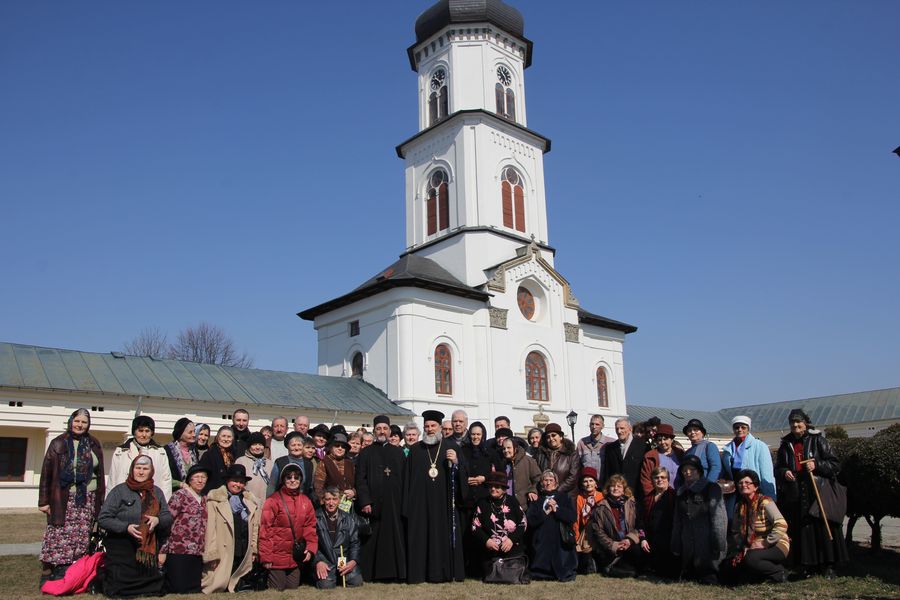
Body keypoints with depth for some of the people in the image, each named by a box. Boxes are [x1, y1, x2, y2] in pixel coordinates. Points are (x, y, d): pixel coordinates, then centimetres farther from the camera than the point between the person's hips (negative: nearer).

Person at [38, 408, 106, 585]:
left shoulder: (94, 444, 10)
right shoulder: (59, 443, 2)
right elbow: (46, 472, 1)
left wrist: (100, 499, 8)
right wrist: (44, 500, -4)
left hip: (87, 499, 2)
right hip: (63, 499, -2)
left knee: (82, 538, 2)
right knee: (58, 536, -6)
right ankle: (47, 573, 6)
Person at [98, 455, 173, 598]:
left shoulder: (157, 492, 10)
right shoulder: (119, 490, -2)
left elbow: (168, 517, 7)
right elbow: (103, 518, -7)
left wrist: (158, 520, -16)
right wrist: (126, 527, -20)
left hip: (150, 550, 4)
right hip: (122, 550, -3)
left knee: (153, 589, 2)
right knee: (121, 591, -3)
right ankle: (105, 578, 22)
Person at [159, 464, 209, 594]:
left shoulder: (204, 499, 16)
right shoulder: (180, 495, -4)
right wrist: (163, 551, -12)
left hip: (197, 554, 6)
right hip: (179, 552, -6)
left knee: (195, 591, 5)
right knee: (178, 590, -5)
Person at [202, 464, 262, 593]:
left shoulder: (251, 501, 13)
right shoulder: (215, 499, -4)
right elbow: (210, 528, -8)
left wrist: (253, 550, 11)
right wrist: (212, 554, -11)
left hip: (244, 556, 4)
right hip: (223, 554, -4)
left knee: (237, 586, 8)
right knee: (219, 585, 0)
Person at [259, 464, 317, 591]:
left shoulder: (305, 501, 5)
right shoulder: (273, 500, -11)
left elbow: (310, 526, 7)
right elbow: (265, 530, -11)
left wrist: (311, 548, -5)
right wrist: (266, 557, -12)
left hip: (296, 558, 5)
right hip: (277, 558, -5)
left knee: (293, 590, 13)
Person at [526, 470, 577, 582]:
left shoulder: (564, 498, 12)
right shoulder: (537, 500, 13)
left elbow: (572, 517, -2)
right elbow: (530, 520, -1)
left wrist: (556, 509, -9)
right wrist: (544, 512, -9)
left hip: (560, 540, -1)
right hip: (542, 542, 1)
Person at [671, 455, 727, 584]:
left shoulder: (711, 488, -1)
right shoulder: (681, 493, 18)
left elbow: (719, 519, -9)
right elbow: (677, 522, 20)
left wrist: (718, 546, -17)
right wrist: (676, 547, 13)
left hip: (706, 546, -6)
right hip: (687, 548, 6)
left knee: (707, 580, -10)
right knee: (687, 578, 5)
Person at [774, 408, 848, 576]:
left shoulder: (817, 440, 3)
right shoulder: (785, 445, 14)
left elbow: (833, 463, 1)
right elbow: (777, 469, 19)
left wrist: (816, 465, -14)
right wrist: (784, 472, -2)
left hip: (818, 492, -3)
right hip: (795, 495, 3)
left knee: (823, 527, -4)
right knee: (801, 530, 1)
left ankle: (827, 564, 5)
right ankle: (805, 565, 6)